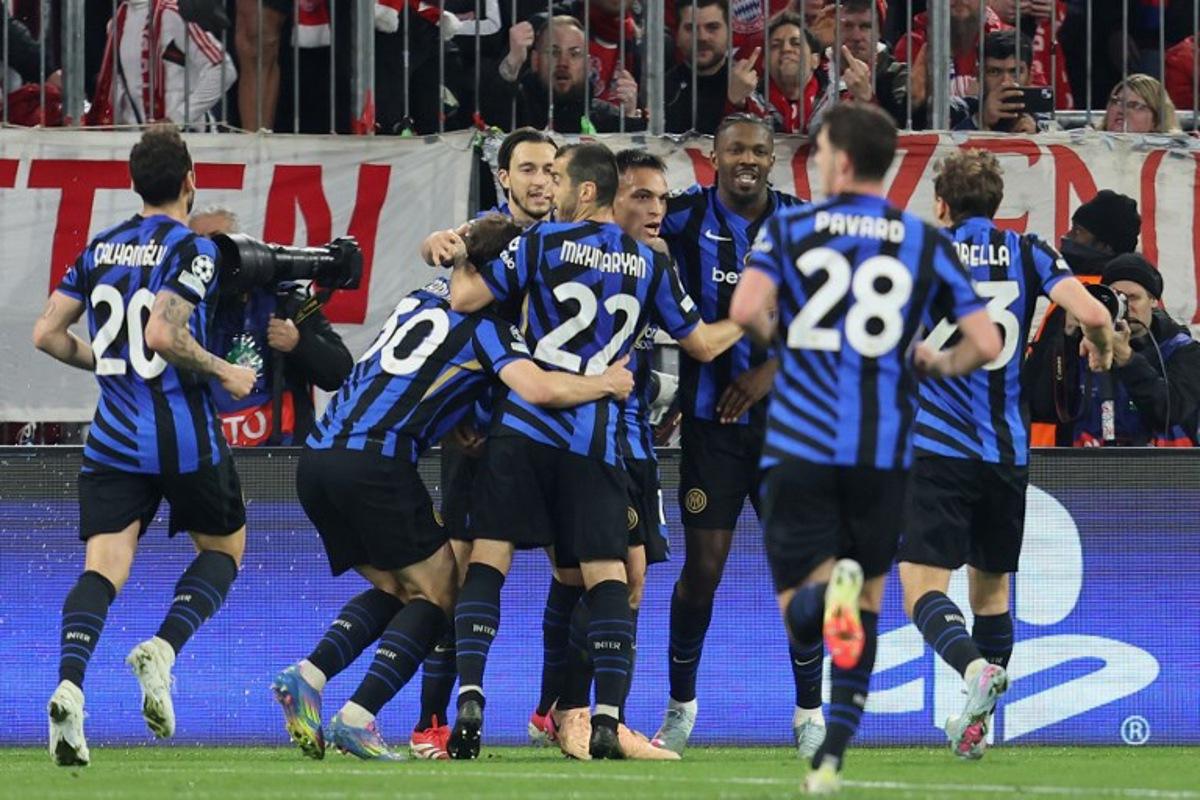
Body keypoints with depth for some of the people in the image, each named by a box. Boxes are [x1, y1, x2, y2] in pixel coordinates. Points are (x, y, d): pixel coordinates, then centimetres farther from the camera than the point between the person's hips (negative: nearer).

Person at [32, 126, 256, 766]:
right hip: (185, 438, -4)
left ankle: (69, 684, -31)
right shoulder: (193, 249, -9)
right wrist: (223, 373, -8)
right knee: (224, 546, 18)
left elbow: (48, 333, 10)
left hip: (113, 440, 4)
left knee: (104, 566, -4)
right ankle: (163, 649, -9)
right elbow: (162, 333, -22)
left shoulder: (99, 249, 10)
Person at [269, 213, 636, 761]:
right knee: (437, 594, 6)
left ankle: (307, 676, -1)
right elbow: (537, 388, -14)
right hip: (376, 462, -7)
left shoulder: (421, 299, 22)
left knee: (393, 588, 21)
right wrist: (605, 384, 1)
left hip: (318, 456, 7)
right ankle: (358, 717, -10)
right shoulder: (487, 325, 0)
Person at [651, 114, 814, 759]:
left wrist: (772, 368, -12)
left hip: (787, 414, 1)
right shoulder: (687, 216, -2)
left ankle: (809, 708, 9)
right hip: (711, 416, -1)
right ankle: (681, 702, 16)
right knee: (703, 567, -3)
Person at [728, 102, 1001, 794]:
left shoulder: (788, 229, 2)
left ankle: (831, 585, -35)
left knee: (802, 615, 2)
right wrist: (938, 365, 19)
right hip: (884, 452, 1)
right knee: (869, 601, 18)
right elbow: (985, 345, -2)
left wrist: (773, 331, 8)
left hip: (801, 447, -1)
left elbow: (748, 310, -15)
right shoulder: (927, 243, 5)